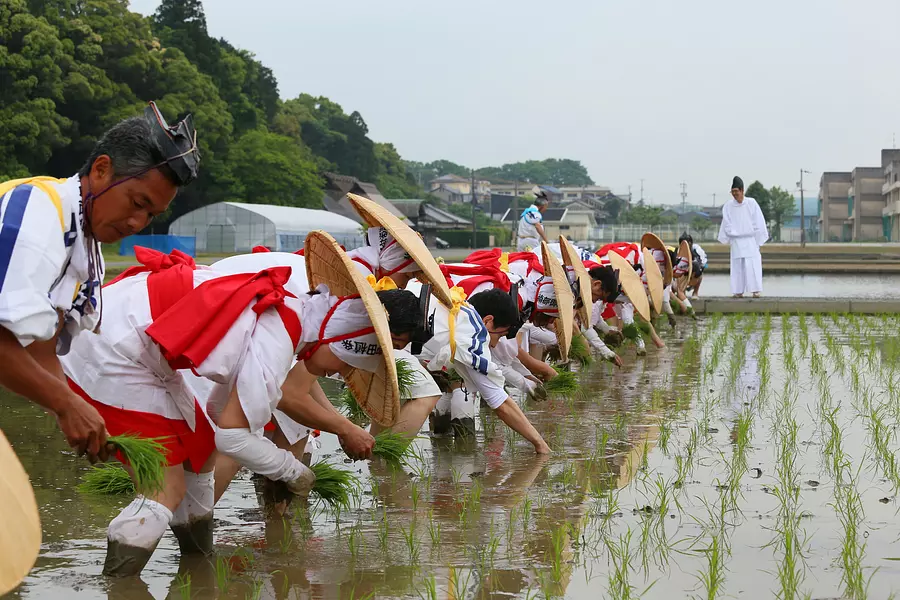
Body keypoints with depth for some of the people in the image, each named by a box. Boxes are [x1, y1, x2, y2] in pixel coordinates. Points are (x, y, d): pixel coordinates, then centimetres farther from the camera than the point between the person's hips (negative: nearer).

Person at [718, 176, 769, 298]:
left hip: (751, 240, -2)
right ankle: (738, 291, 0)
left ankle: (755, 290, -7)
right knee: (737, 265, -1)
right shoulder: (728, 206, 2)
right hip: (736, 241, 2)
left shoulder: (751, 203, -3)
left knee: (752, 265, -8)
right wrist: (728, 238, 1)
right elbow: (727, 224, 7)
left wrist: (758, 239, -1)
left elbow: (758, 222, 1)